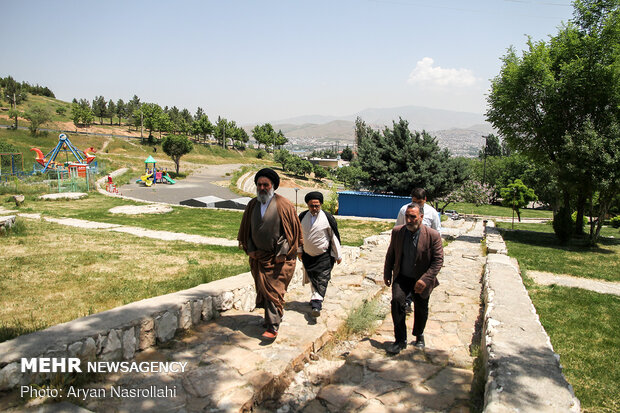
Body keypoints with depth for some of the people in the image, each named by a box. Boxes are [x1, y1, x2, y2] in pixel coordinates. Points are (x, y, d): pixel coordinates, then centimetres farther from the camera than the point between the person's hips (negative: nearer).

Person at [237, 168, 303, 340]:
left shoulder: (284, 205, -10)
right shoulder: (252, 205, 5)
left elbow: (294, 231, -8)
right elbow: (246, 230, 15)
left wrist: (282, 254, -11)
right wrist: (250, 250, 5)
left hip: (279, 258, -5)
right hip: (258, 257, 6)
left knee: (274, 290, -7)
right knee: (263, 289, 13)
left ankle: (273, 327, -3)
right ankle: (275, 314, 32)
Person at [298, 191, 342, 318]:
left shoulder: (328, 217, -12)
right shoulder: (302, 217, -2)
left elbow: (335, 237, -5)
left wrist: (338, 255, -2)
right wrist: (299, 250, 14)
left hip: (324, 256, -4)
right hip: (307, 255, 4)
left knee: (321, 281, -9)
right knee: (312, 279, 17)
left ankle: (316, 304, -8)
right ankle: (315, 297, 37)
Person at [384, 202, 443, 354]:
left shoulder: (433, 235, -17)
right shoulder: (397, 231, -7)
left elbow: (438, 260, -16)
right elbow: (390, 254, 6)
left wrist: (425, 279, -26)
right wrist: (387, 273, 7)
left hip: (421, 280, -1)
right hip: (402, 277, 1)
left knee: (421, 309, 12)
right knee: (397, 300, -20)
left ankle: (419, 336, 43)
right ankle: (400, 340, -7)